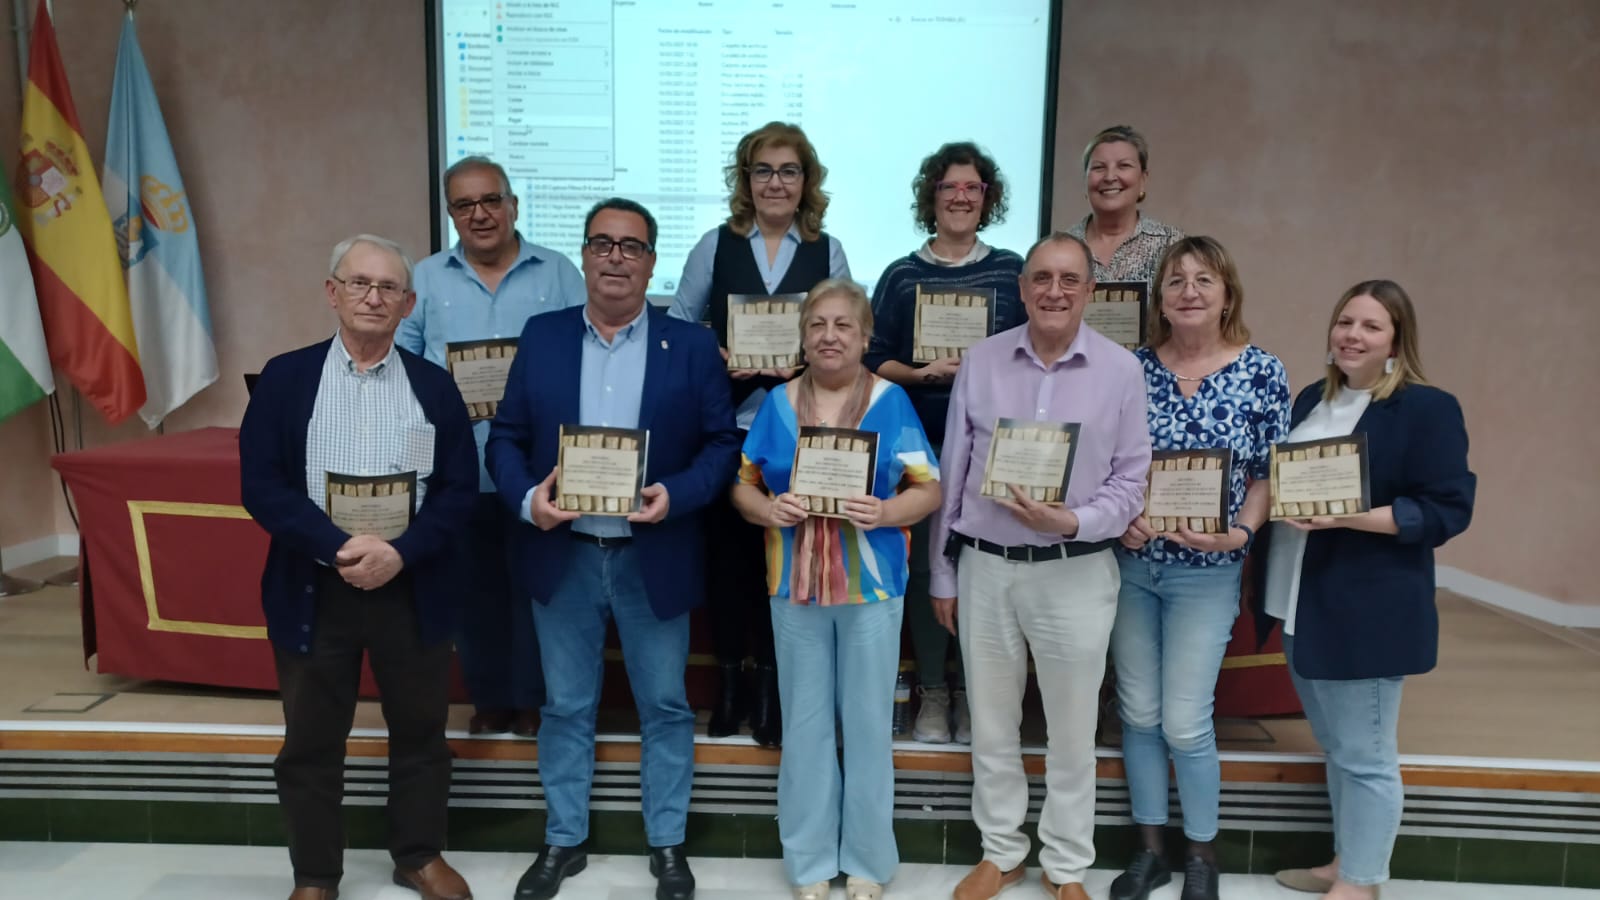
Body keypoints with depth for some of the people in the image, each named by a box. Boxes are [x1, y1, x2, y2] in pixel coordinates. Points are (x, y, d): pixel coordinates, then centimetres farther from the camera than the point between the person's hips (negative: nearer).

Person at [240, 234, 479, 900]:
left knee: (421, 732, 13)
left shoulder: (433, 385, 3)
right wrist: (339, 547, -18)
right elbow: (260, 485, -6)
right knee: (310, 742, 11)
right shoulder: (286, 377, 1)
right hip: (314, 587, -1)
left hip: (413, 587, 1)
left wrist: (400, 552, -16)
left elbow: (460, 490, -1)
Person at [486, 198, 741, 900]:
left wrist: (675, 496, -19)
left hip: (654, 558, -1)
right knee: (565, 706, 14)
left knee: (665, 707, 11)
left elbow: (721, 442, -3)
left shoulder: (691, 346, -1)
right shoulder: (542, 337, 4)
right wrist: (527, 498, -14)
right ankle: (563, 841, 31)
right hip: (562, 555, 2)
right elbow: (506, 436, 4)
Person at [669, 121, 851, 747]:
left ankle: (772, 684, 17)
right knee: (727, 549, 5)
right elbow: (679, 327, 6)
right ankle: (728, 682, 21)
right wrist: (716, 361, -11)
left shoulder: (828, 252, 7)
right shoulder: (716, 246, 6)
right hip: (727, 424, 0)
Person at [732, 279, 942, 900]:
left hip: (872, 585, -2)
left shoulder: (891, 401, -2)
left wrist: (886, 512, -22)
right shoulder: (778, 403, 4)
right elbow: (742, 484, 6)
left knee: (868, 722, 8)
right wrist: (768, 509, -15)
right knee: (803, 723, 10)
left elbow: (929, 489, -3)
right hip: (795, 585, 2)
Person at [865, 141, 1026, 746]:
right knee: (925, 564, 1)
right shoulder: (901, 276, 7)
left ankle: (970, 693, 15)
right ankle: (932, 693, 15)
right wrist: (923, 373, -14)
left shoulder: (1012, 272, 8)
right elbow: (876, 361, 4)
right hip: (921, 442, 0)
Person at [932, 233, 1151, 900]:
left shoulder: (1121, 370, -5)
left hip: (1076, 572, -1)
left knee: (1072, 730, 12)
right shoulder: (980, 361, 0)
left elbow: (1132, 482, -2)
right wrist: (942, 573, 6)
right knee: (991, 725, 14)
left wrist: (1072, 521, -20)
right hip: (985, 567, 2)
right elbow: (952, 473, 5)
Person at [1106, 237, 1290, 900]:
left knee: (1185, 723, 1)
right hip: (1129, 563, 3)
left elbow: (1269, 473, -2)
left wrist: (1238, 533, -17)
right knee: (1138, 713, 11)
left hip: (1206, 572, -2)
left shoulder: (1262, 371, -5)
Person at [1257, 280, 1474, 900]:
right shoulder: (1312, 399, 12)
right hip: (1301, 604, 8)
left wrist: (1347, 516, -25)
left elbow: (1448, 510, -16)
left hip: (1369, 610, -8)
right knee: (1336, 746, 19)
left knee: (1364, 755, 4)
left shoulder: (1428, 409, -10)